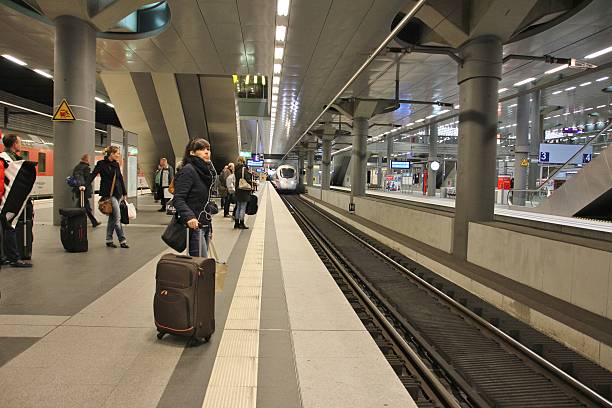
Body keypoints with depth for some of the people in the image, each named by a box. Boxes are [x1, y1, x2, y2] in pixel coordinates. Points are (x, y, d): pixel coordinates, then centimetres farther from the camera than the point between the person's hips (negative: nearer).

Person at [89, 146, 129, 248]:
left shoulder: (116, 164, 12)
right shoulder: (101, 164, -5)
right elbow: (93, 175, -10)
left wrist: (124, 193, 17)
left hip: (117, 193, 7)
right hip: (108, 193, -7)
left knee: (112, 217, 11)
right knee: (117, 217, -10)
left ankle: (109, 240, 18)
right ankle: (122, 240, -5)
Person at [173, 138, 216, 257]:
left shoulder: (207, 170, 15)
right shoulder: (188, 170, -11)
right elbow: (178, 199, -17)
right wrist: (189, 216, -32)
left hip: (206, 224, 8)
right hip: (194, 225, -8)